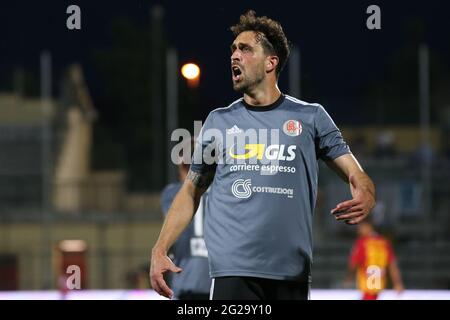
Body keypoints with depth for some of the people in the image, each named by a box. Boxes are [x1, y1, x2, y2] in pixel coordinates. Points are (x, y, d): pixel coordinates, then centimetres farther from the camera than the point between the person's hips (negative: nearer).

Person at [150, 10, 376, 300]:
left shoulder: (310, 117, 8)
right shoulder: (219, 121, 13)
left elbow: (357, 176, 5)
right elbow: (191, 192, 16)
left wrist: (366, 196, -21)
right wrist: (159, 251, 4)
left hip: (293, 273, 0)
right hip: (233, 272, 0)